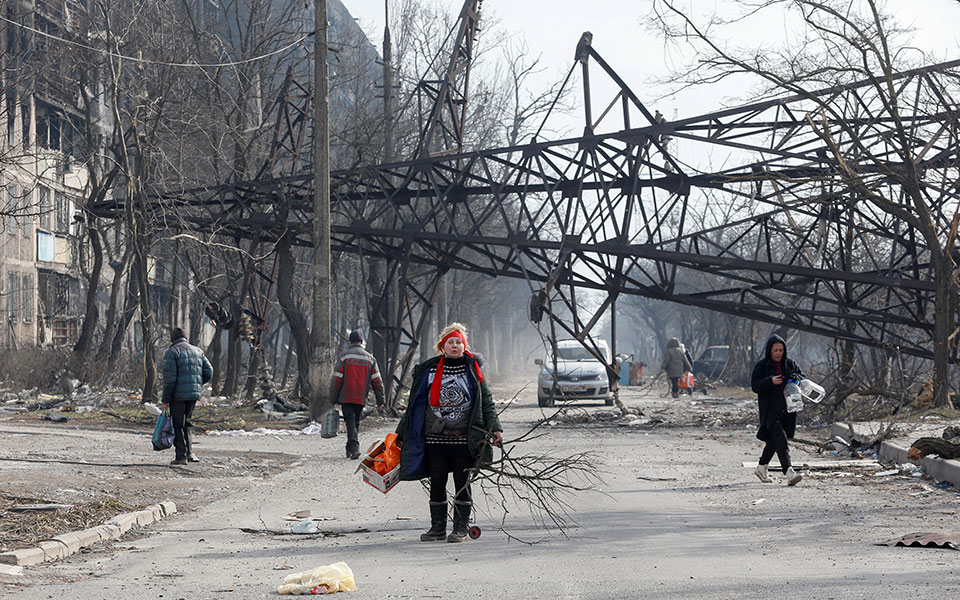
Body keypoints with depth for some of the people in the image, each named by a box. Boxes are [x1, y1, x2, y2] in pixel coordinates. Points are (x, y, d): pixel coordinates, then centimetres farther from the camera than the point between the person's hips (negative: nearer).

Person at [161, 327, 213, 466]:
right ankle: (189, 452, 9)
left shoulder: (172, 352, -7)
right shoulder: (197, 351, 13)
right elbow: (209, 372, 9)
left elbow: (169, 378, -13)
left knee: (178, 425, 1)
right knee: (185, 423, 19)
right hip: (195, 393, 6)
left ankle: (181, 456, 0)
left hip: (178, 395, -6)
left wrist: (165, 399, -9)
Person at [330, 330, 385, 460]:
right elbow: (377, 382, 3)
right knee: (356, 423, 16)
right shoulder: (370, 358, 6)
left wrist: (333, 399, 1)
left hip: (346, 398, -3)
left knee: (350, 422, -5)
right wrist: (380, 401, 7)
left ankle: (354, 447, -25)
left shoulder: (344, 357, -3)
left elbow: (336, 380, -6)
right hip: (361, 399, 3)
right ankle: (350, 450, 22)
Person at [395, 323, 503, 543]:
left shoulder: (472, 370, 5)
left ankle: (460, 528, 9)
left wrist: (495, 428, -7)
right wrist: (402, 434, 12)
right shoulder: (429, 371, 8)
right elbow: (415, 405, 13)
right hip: (434, 439, 2)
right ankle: (438, 528, 14)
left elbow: (486, 401, 5)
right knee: (437, 484, 5)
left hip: (463, 439, -2)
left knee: (462, 484, 2)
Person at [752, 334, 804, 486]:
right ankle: (789, 473, -28)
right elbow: (754, 385, -6)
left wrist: (796, 377, -11)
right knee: (780, 440, -17)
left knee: (773, 441, 13)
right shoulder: (761, 366, 0)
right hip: (770, 409, -5)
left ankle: (761, 467, 33)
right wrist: (770, 381, -22)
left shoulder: (790, 364, 12)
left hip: (787, 409, 5)